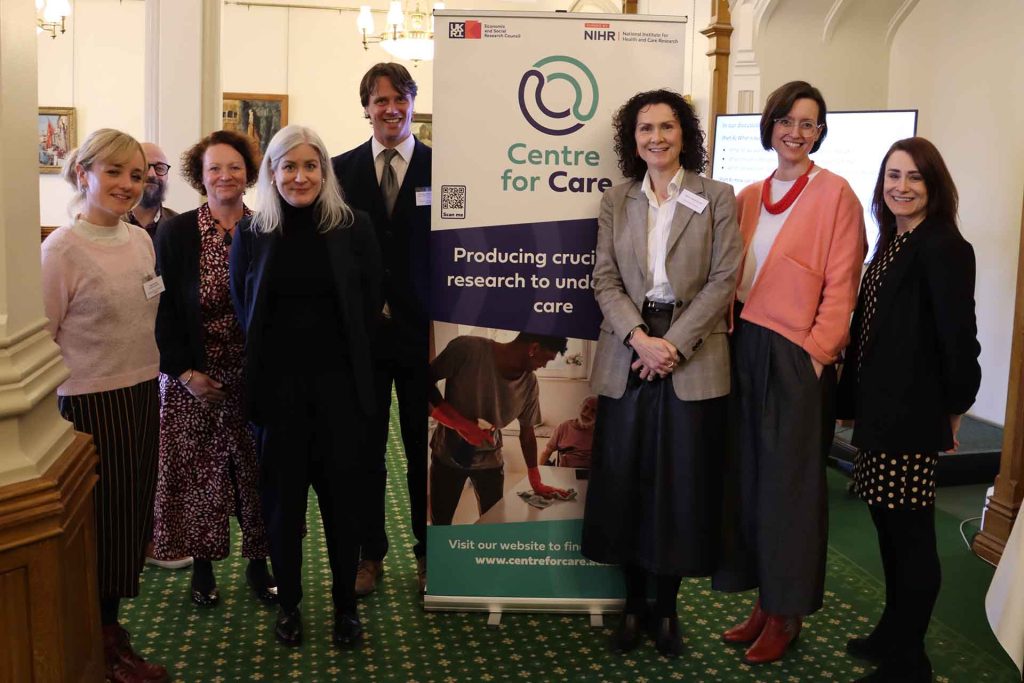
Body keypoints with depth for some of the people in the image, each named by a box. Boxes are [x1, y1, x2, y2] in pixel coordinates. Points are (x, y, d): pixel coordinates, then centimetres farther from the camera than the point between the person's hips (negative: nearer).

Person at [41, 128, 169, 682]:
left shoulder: (140, 240, 5)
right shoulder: (62, 249, -14)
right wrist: (56, 418, -11)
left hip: (141, 398, 6)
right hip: (91, 405, -6)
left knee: (132, 513, 13)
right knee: (100, 519, 6)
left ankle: (110, 626, 31)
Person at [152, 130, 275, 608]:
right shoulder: (174, 233, -1)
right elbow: (163, 309, -3)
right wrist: (185, 372, -11)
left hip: (256, 378, 1)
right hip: (194, 379, -1)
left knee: (257, 470, 7)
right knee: (198, 472, 6)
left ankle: (258, 563, 22)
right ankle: (202, 569, 22)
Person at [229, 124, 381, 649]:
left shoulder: (354, 227, -2)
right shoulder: (251, 233, 1)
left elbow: (370, 304, 4)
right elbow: (241, 307, 8)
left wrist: (343, 357, 4)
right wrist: (259, 374, 6)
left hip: (338, 383, -1)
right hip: (276, 385, 1)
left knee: (340, 494, 6)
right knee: (282, 497, 9)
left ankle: (346, 605, 20)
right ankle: (288, 603, 26)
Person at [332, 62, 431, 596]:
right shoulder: (341, 170, 5)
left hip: (425, 333, -1)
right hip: (361, 332, 1)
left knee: (425, 450, 9)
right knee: (365, 448, 9)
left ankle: (428, 553, 25)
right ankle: (368, 554, 24)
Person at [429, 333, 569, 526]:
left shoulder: (529, 384, -13)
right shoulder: (467, 349, -26)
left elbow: (527, 433, -1)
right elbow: (428, 380, -18)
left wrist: (536, 483, 2)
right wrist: (458, 422, -27)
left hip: (490, 460, 3)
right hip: (448, 454, -3)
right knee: (440, 524, 6)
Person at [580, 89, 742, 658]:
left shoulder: (717, 198, 2)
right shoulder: (615, 202, 9)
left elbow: (723, 280, -5)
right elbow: (605, 279, 2)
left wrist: (674, 343, -14)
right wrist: (640, 338, -13)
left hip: (693, 359, -2)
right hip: (627, 356, 2)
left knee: (682, 483, 4)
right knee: (624, 480, 5)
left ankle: (666, 606, 20)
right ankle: (633, 602, 21)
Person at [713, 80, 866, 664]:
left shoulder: (835, 194, -5)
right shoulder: (748, 197, 13)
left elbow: (840, 287, -9)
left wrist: (816, 353, -15)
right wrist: (732, 338, 2)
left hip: (797, 358, -6)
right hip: (745, 349, 6)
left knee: (789, 482, 4)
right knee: (747, 476, 10)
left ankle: (787, 614, 19)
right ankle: (764, 603, 25)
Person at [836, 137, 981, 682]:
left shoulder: (944, 247, -14)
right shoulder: (891, 244, 13)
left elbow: (957, 336, -15)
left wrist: (953, 408, -5)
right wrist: (852, 399, 13)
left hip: (913, 415, -9)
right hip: (879, 410, 9)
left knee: (910, 532, 1)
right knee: (889, 525, 18)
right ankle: (891, 633, 33)